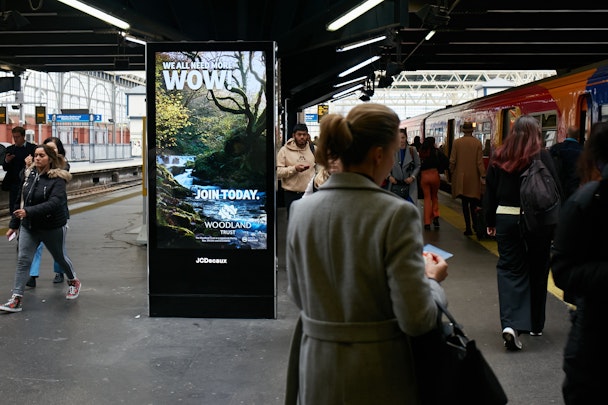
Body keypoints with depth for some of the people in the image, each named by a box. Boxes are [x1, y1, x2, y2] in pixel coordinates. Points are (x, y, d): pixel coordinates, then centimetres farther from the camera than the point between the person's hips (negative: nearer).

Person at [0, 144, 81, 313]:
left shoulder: (57, 179, -17)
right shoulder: (29, 176, 1)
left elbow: (53, 203, -29)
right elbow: (22, 202, 9)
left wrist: (28, 212, -39)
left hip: (52, 228, -4)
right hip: (29, 227, 5)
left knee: (60, 257, 16)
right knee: (23, 260, -3)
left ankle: (73, 281, 43)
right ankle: (16, 299, 0)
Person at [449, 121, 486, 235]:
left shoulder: (456, 142, -4)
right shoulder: (477, 143, -5)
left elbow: (452, 160, -2)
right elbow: (479, 161, -6)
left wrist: (452, 172, 14)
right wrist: (483, 175, -1)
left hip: (460, 177, 0)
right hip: (473, 177, 0)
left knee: (465, 203, 4)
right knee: (473, 202, 16)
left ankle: (468, 228, 3)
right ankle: (475, 224, 17)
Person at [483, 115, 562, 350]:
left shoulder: (499, 157, 2)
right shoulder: (543, 157, -8)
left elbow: (490, 192, 7)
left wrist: (490, 222, 16)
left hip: (506, 218, 2)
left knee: (510, 269, 4)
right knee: (537, 271, 12)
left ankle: (510, 324, -14)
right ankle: (535, 324, 24)